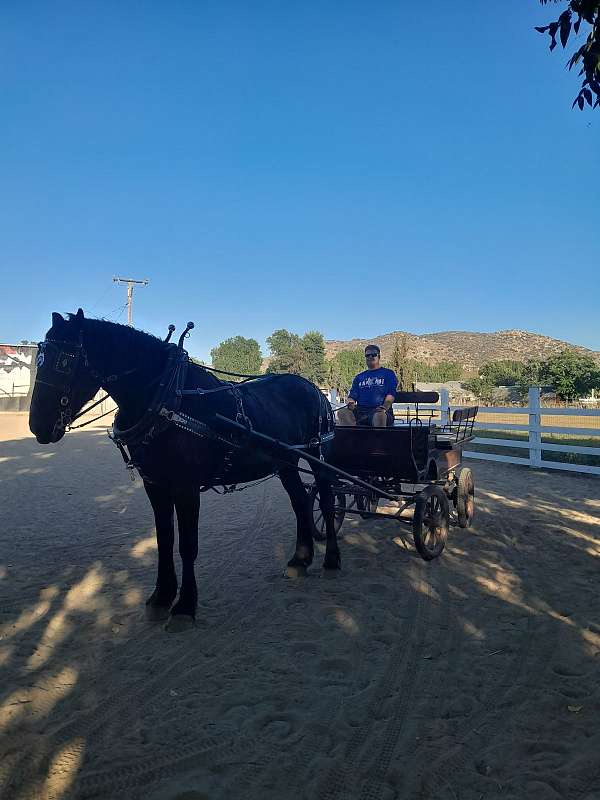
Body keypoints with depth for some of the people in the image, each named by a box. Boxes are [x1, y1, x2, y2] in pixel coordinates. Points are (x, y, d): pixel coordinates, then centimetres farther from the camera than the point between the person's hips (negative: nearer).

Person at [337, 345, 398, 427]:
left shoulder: (388, 373, 16)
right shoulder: (359, 377, 27)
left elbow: (391, 394, 2)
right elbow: (352, 395, 19)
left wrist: (384, 407, -18)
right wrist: (351, 403, -7)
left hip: (379, 411, -3)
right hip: (360, 410, 4)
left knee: (379, 416, -41)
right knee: (342, 413, -27)